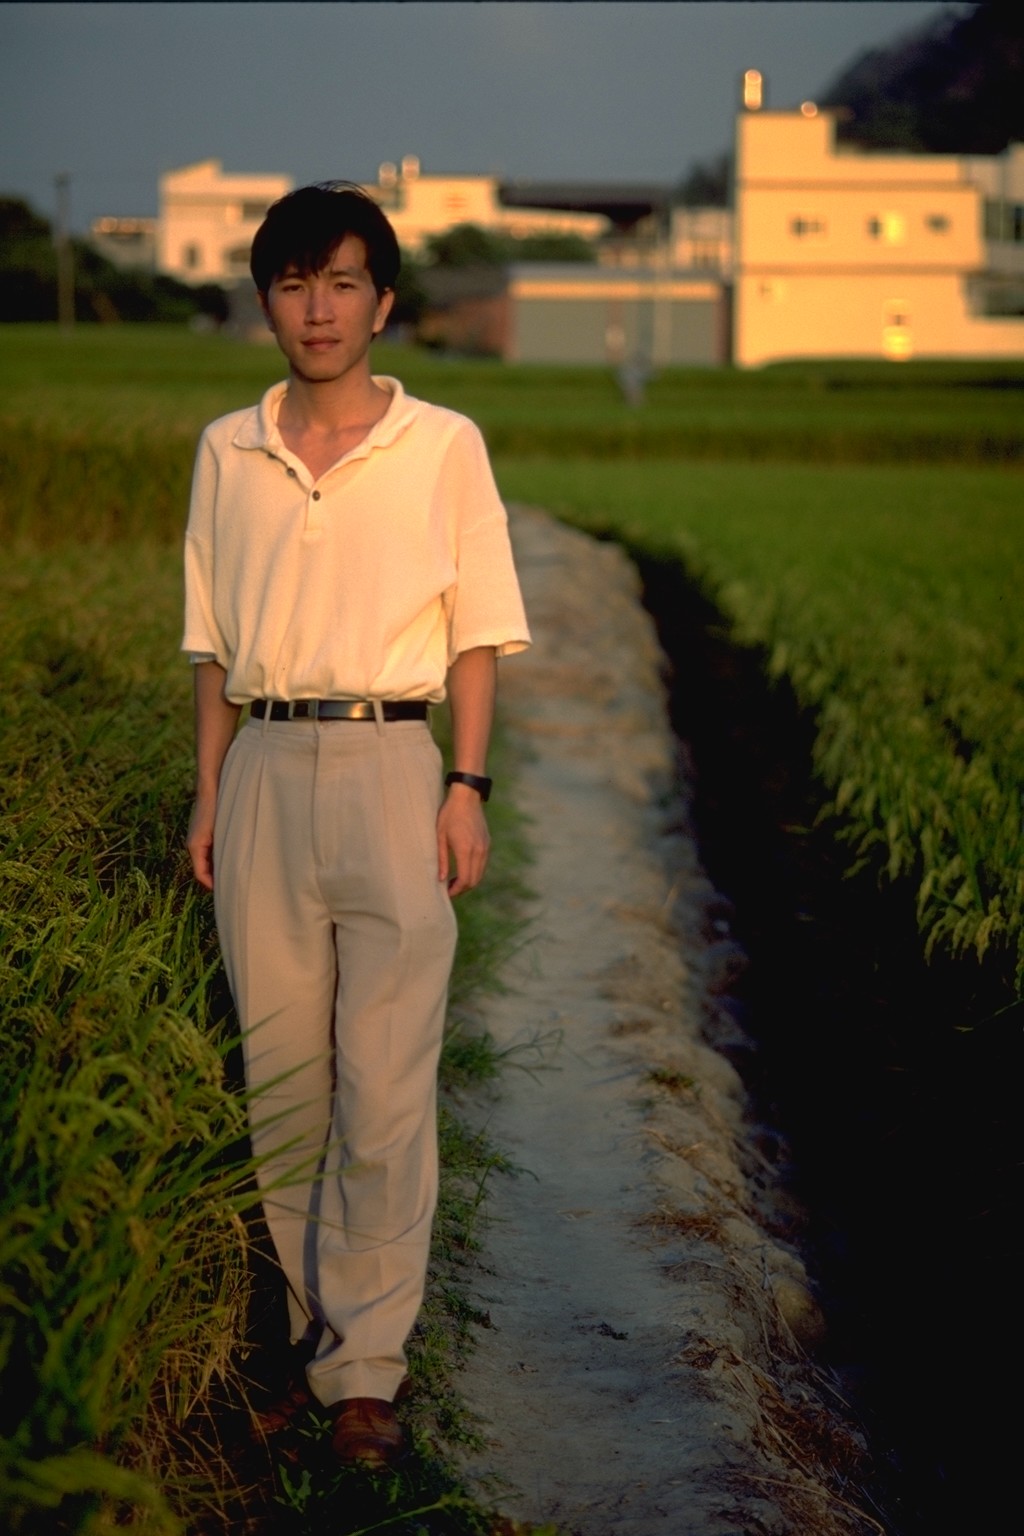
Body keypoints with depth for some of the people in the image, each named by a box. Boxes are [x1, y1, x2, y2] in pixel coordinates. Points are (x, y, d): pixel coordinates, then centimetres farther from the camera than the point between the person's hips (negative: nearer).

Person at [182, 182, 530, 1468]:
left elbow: (477, 633, 4)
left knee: (385, 1080, -7)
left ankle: (363, 1366, -2)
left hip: (389, 760, -3)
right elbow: (214, 643, 14)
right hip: (264, 768, 3)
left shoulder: (444, 446, 3)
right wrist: (208, 796, 9)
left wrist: (466, 788, -5)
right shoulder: (226, 452, 10)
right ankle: (314, 1306, 21)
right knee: (279, 1061, 5)